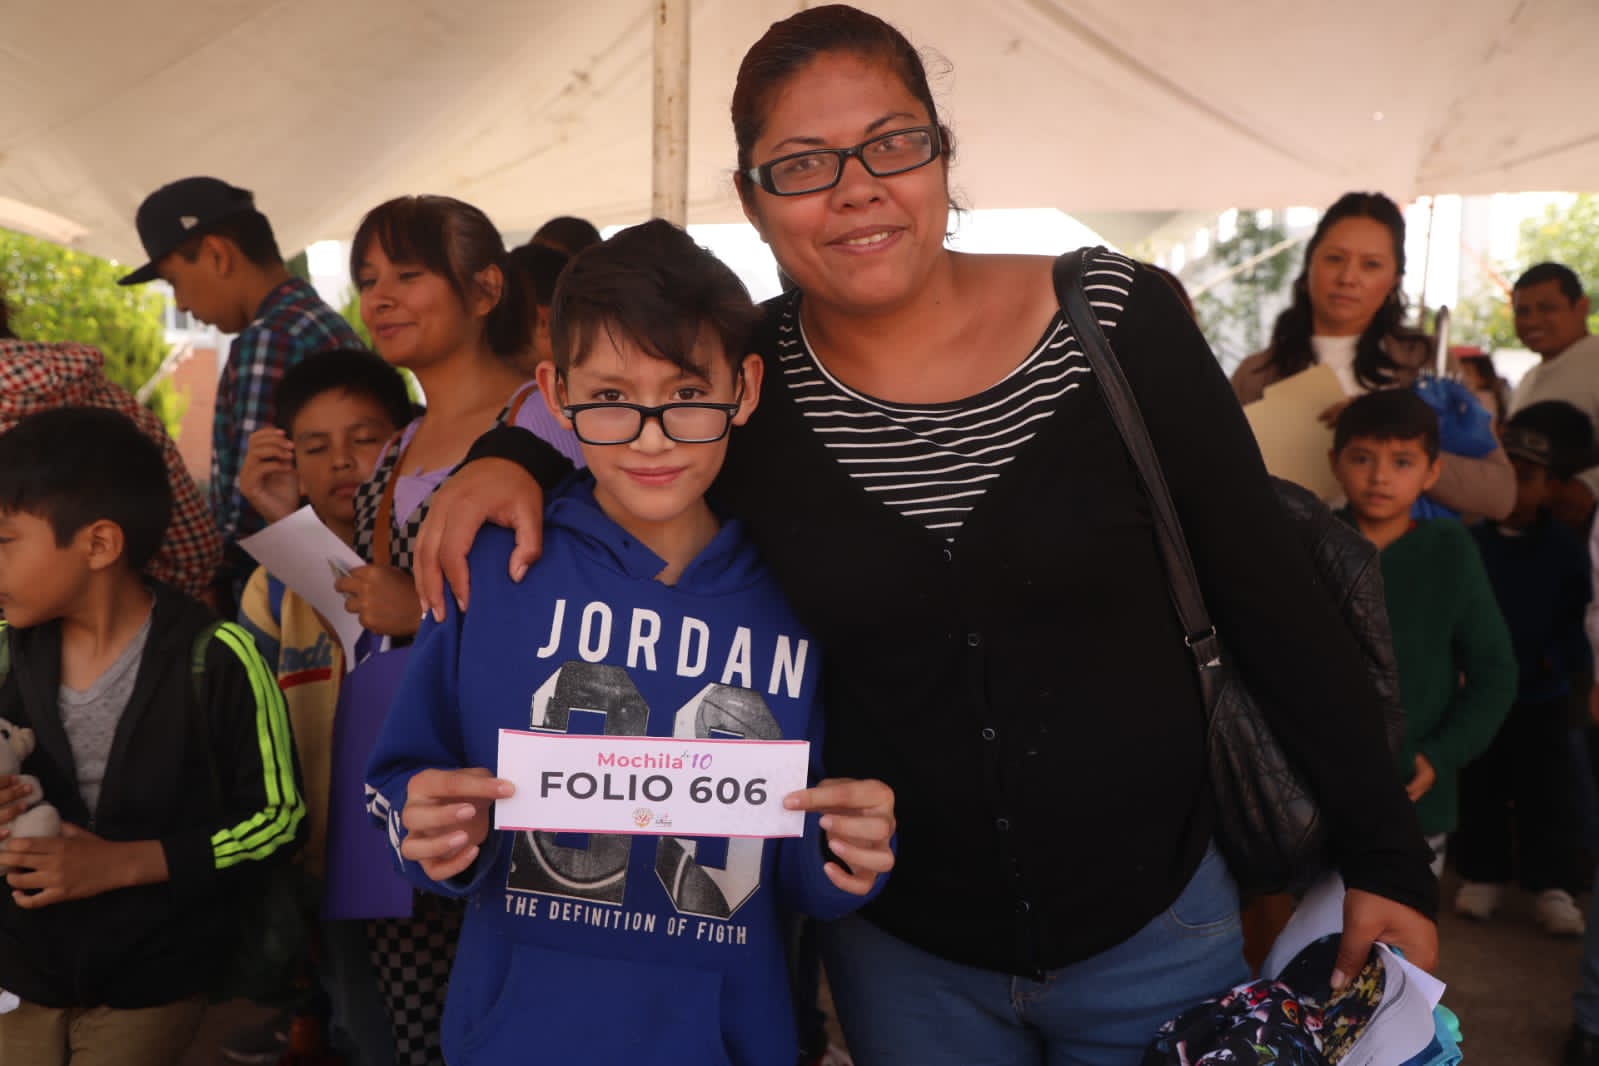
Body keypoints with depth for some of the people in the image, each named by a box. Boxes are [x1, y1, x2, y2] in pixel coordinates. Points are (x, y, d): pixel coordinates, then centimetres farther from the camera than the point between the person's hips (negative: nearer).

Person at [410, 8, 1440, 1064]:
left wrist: (1387, 855, -3)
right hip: (903, 956, 1)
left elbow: (1273, 595, -6)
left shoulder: (1118, 320, -13)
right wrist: (513, 457, -12)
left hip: (1155, 926, 0)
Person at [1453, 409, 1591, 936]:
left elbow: (1582, 615, -4)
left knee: (1544, 794, 3)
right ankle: (1482, 876, 22)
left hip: (1541, 695, -1)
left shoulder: (1565, 547, -2)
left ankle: (1552, 887, 12)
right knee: (1479, 790, 10)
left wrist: (1560, 659, -18)